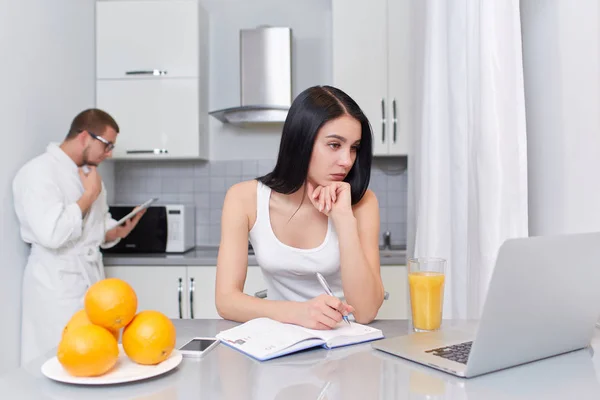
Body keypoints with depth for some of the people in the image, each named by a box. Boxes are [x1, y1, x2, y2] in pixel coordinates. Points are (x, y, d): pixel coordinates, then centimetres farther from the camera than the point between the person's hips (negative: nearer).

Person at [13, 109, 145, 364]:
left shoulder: (89, 173, 13)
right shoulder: (39, 172, -14)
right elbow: (52, 234, -27)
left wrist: (118, 231, -4)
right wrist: (89, 195, -16)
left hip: (92, 281, 8)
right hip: (58, 288, -8)